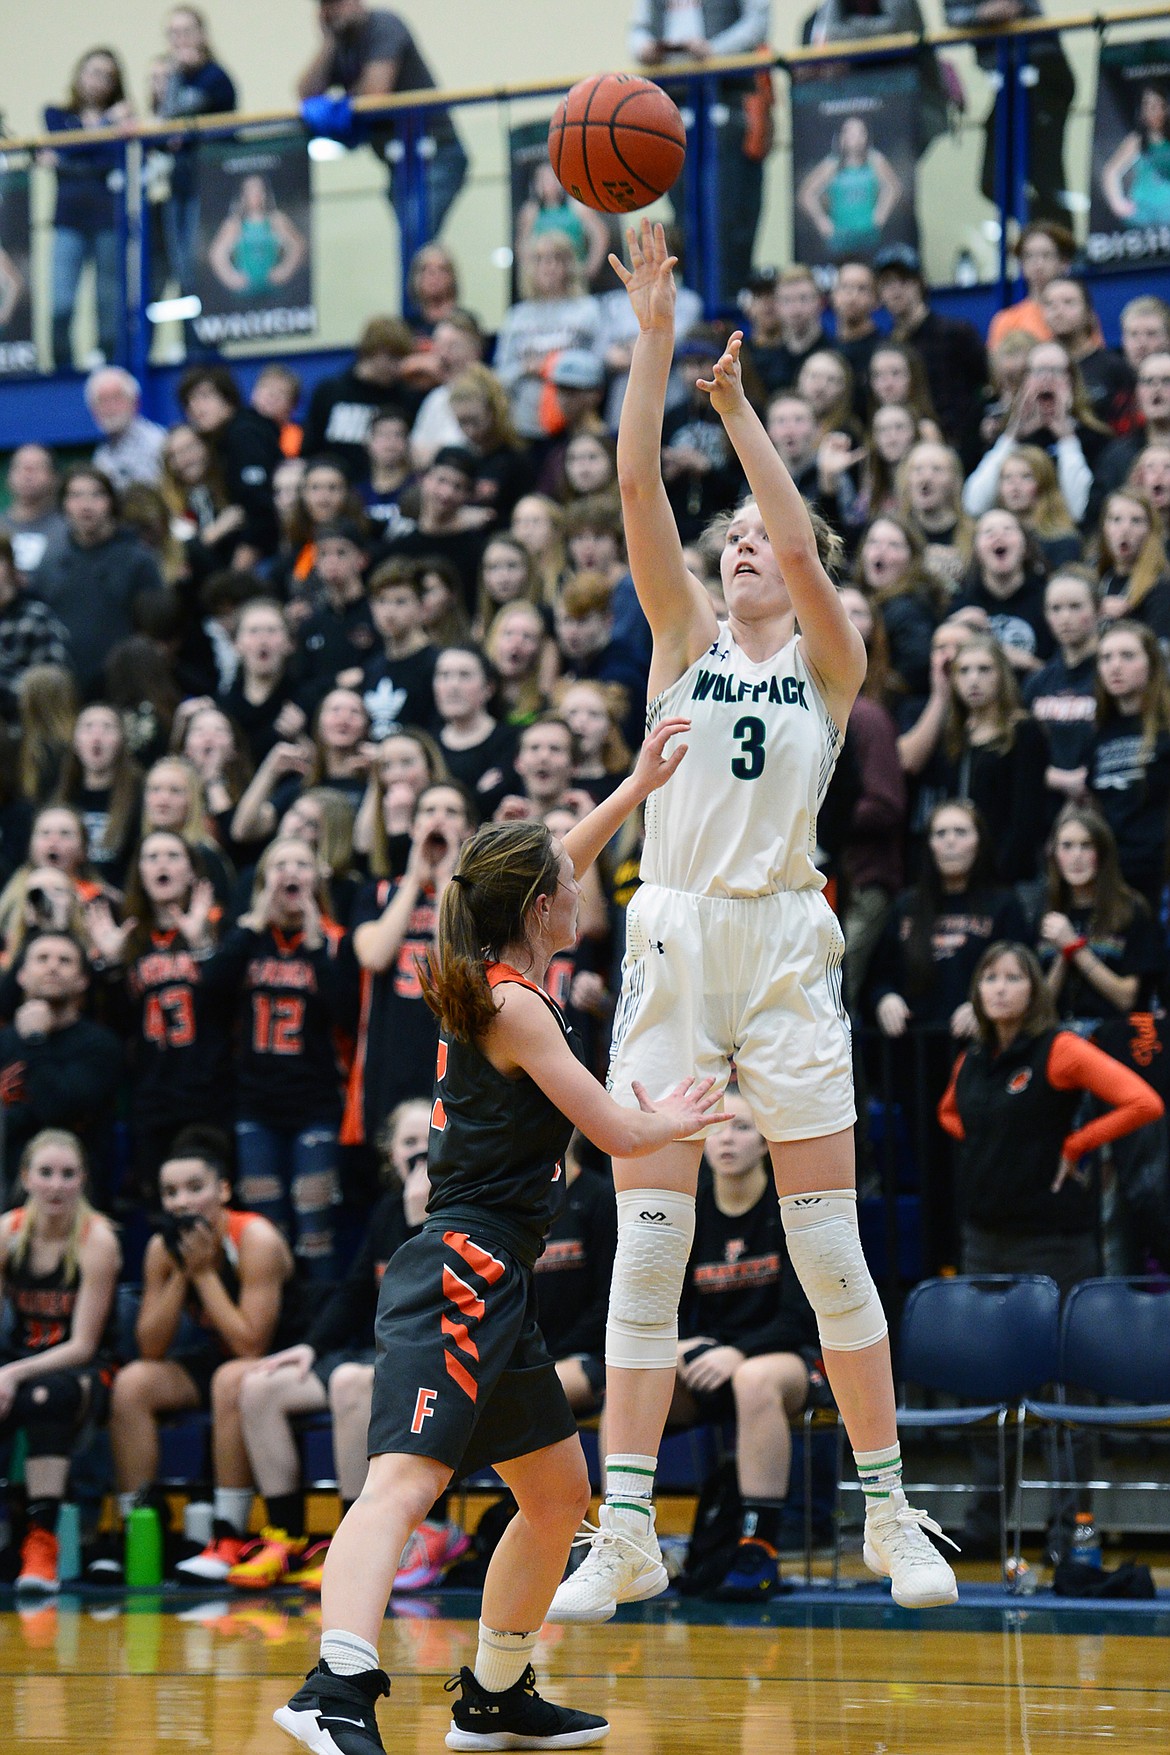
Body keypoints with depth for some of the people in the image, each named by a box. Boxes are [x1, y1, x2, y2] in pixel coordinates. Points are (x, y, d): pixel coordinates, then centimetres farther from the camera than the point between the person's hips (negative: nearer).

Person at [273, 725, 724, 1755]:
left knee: (560, 1497, 20)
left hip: (493, 1285, 10)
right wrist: (671, 1121, 14)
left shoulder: (492, 980, 15)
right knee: (406, 1479, -26)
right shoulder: (515, 1005, -10)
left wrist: (636, 790, 39)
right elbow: (618, 1135, -7)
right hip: (463, 1271, -10)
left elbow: (548, 874, 36)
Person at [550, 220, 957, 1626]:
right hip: (672, 942, 2)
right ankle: (625, 1534, 0)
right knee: (645, 1245, -1)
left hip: (784, 950, -1)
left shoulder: (829, 660, 7)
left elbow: (802, 550, -13)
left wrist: (739, 406, -13)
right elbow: (638, 488, -1)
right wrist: (655, 342, -9)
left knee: (828, 1244, 0)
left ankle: (889, 1512, 9)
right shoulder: (685, 637, 11)